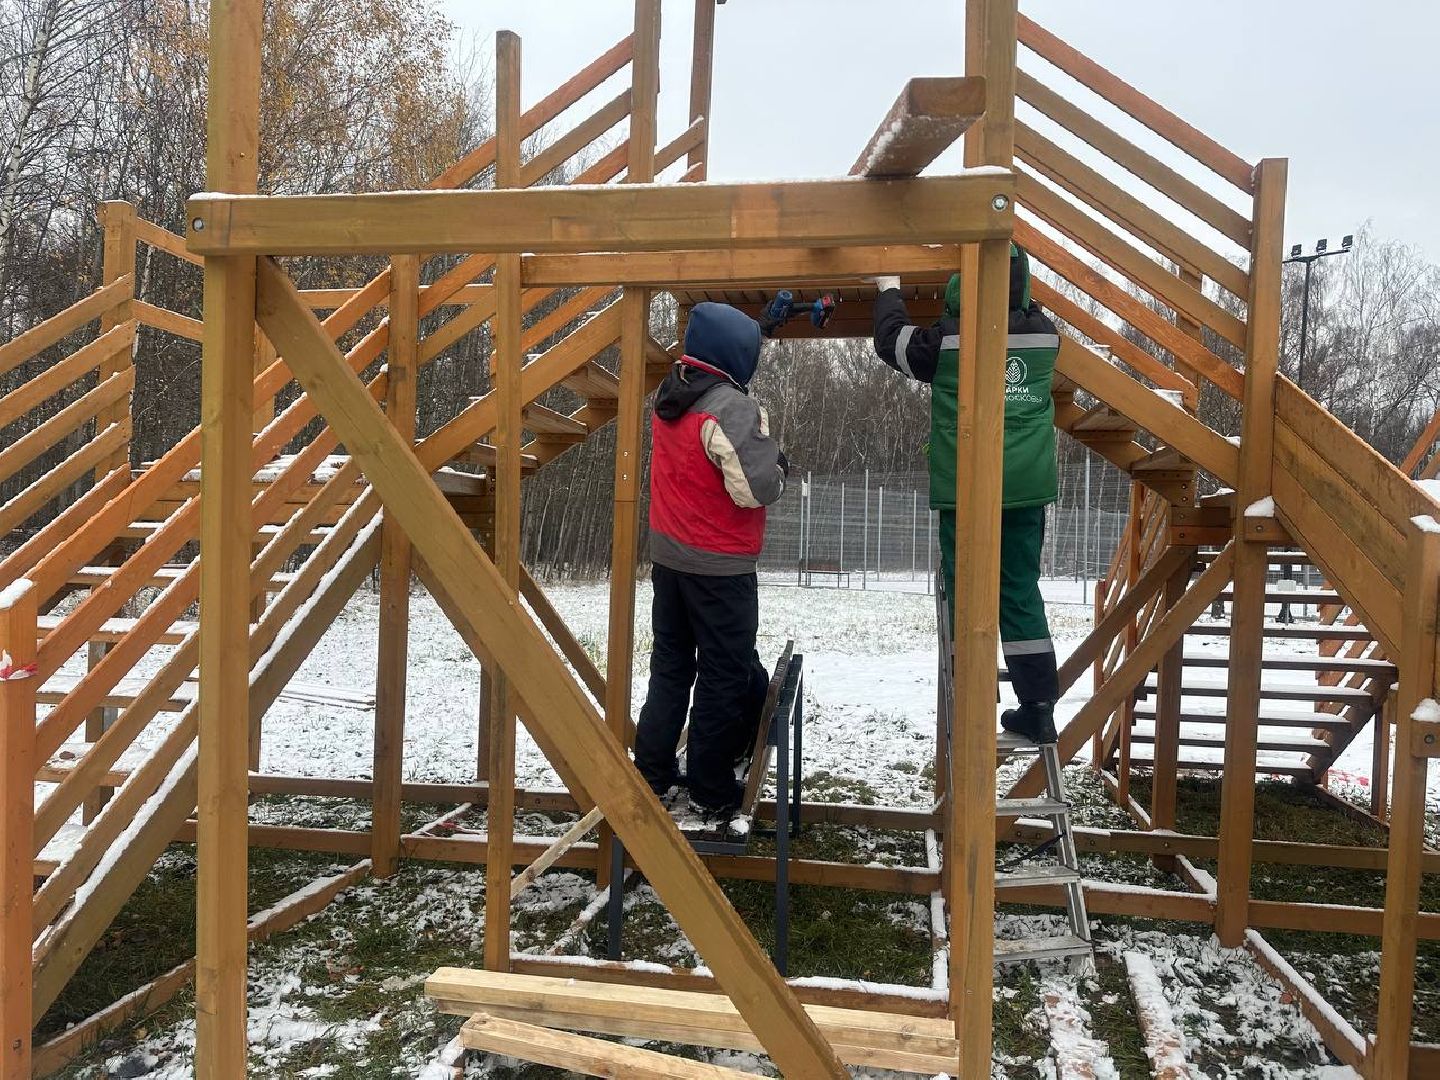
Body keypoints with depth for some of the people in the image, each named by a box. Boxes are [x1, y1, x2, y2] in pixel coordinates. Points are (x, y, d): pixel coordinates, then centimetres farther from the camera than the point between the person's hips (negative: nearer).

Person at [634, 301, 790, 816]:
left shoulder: (668, 394, 3)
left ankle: (652, 774, 24)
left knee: (670, 666, 18)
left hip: (667, 555, 8)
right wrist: (779, 464, -2)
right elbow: (756, 489, -27)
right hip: (720, 566, -7)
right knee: (725, 675, 6)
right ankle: (713, 790, 15)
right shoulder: (731, 406, -21)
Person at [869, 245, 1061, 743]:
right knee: (1022, 590, 11)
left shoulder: (947, 339, -10)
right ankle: (1038, 706, 13)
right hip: (1027, 489, 4)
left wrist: (889, 290, 23)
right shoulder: (1045, 334, 1)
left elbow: (891, 340, 7)